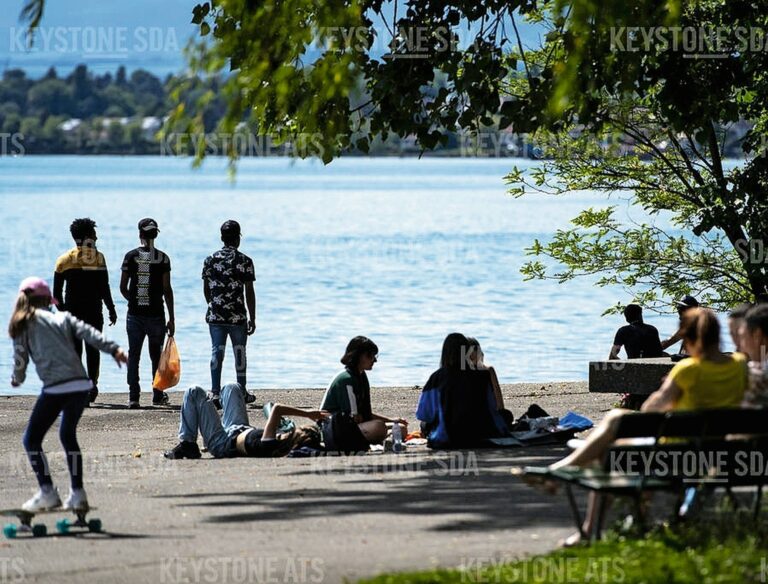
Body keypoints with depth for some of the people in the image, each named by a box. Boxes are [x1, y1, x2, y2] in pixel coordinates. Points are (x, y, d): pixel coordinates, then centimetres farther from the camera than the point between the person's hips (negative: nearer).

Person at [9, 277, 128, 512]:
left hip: (54, 388, -5)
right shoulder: (62, 318, 17)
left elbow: (20, 357, 9)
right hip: (81, 384, 5)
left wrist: (17, 379, 28)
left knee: (32, 440, 7)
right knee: (68, 436, 22)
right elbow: (88, 333, 4)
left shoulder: (23, 325, 9)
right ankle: (77, 494, 18)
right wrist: (113, 349, -4)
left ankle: (47, 492, -4)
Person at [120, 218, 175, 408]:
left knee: (133, 355, 4)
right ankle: (158, 396, 15)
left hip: (135, 314, 1)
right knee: (156, 355, 11)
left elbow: (123, 287, 1)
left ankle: (133, 397, -3)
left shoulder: (130, 256, -1)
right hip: (156, 314, -1)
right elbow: (167, 290, -5)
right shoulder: (162, 258, -4)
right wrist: (171, 319, 0)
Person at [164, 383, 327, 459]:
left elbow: (277, 409, -51)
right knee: (232, 388, 28)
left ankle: (187, 444, 11)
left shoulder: (268, 446, -47)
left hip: (220, 442, -7)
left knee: (194, 393, 3)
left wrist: (307, 414, -46)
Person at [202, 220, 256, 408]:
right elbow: (249, 292, -7)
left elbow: (206, 290, 9)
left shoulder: (210, 260, 3)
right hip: (237, 316, -2)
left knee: (216, 352, 3)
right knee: (239, 352, 11)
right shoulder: (244, 261, -7)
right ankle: (242, 392, 22)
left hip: (215, 315, 2)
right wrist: (252, 318, 1)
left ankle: (215, 393, -7)